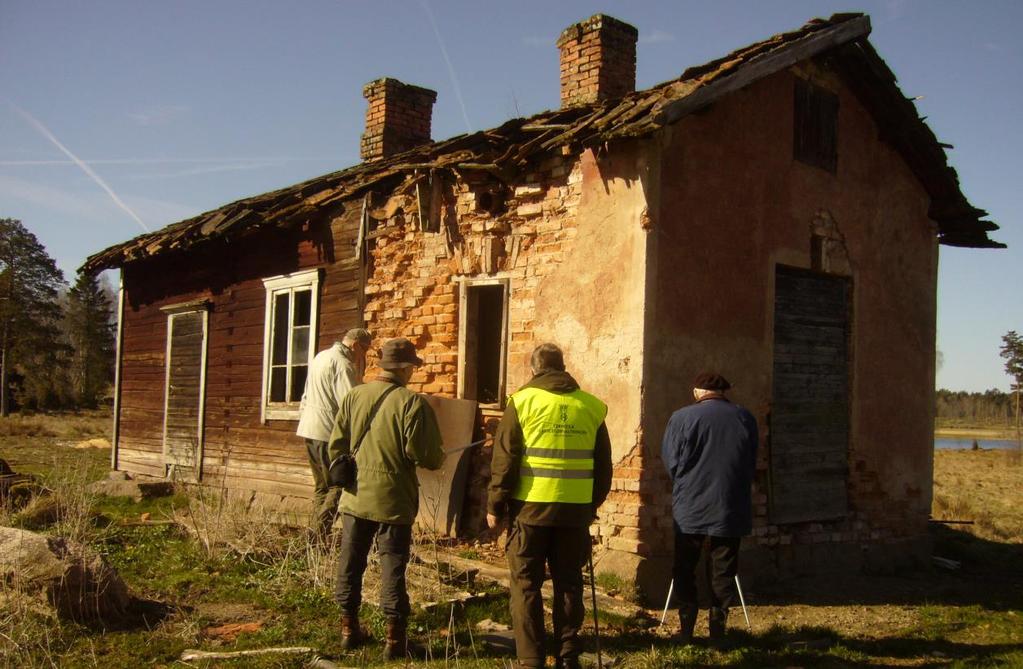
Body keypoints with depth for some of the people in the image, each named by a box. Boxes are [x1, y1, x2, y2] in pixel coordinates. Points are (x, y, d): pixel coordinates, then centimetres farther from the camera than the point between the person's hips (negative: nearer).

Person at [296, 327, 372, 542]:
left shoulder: (320, 357, 17)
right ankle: (320, 536, -8)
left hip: (309, 429, 10)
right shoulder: (342, 364, -14)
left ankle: (317, 535, 14)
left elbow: (306, 397, 22)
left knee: (321, 486, 14)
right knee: (339, 486, -4)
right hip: (329, 433, -10)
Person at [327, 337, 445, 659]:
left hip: (355, 497, 4)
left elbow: (335, 447, 3)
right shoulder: (412, 403, -13)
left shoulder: (353, 397, 0)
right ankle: (395, 638, 10)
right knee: (392, 567, 4)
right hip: (393, 500, -4)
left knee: (350, 564, 15)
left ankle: (349, 628, 26)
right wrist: (440, 459, 7)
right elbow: (424, 454, -15)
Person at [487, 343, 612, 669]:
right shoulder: (592, 406, 6)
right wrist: (593, 504, 22)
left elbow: (504, 460, -6)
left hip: (530, 507, -3)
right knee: (568, 584, 13)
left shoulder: (523, 401, -4)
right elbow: (603, 465, 11)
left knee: (526, 585, 6)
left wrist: (495, 505, 1)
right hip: (575, 510, 3)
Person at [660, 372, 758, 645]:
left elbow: (671, 462, -2)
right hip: (731, 508, 2)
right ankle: (718, 629, 11)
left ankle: (687, 629, 10)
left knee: (685, 570, 10)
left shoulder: (682, 418, -7)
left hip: (690, 509, -2)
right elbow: (752, 465, 9)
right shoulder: (745, 418, 2)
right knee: (723, 571, 10)